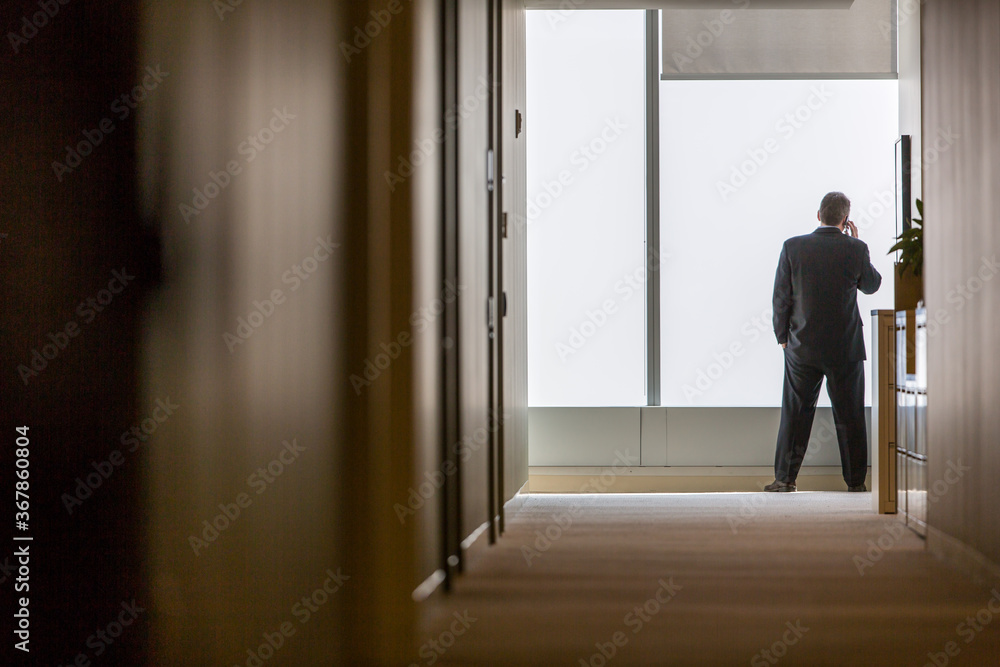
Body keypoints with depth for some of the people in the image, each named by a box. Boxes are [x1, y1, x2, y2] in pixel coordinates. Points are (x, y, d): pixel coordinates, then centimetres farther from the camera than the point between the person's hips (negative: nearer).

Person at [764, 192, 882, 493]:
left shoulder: (792, 247, -8)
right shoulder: (855, 249, -9)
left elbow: (781, 297, -4)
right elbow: (872, 285, 9)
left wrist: (782, 337, 7)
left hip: (803, 346, 1)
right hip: (845, 348, -1)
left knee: (795, 413, 9)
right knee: (850, 416, 8)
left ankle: (785, 478, 10)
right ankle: (856, 481, 12)